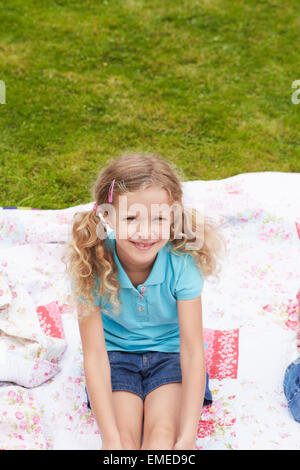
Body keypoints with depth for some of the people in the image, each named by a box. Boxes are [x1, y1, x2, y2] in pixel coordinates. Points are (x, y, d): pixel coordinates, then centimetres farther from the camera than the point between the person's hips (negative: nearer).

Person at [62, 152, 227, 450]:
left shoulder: (182, 262, -25)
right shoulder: (92, 266, -24)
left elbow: (193, 351, -23)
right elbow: (94, 355, -22)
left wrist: (187, 439, -29)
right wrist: (111, 439, -29)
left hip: (170, 351, 0)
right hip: (115, 353, 0)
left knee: (162, 432, -22)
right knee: (125, 434, -22)